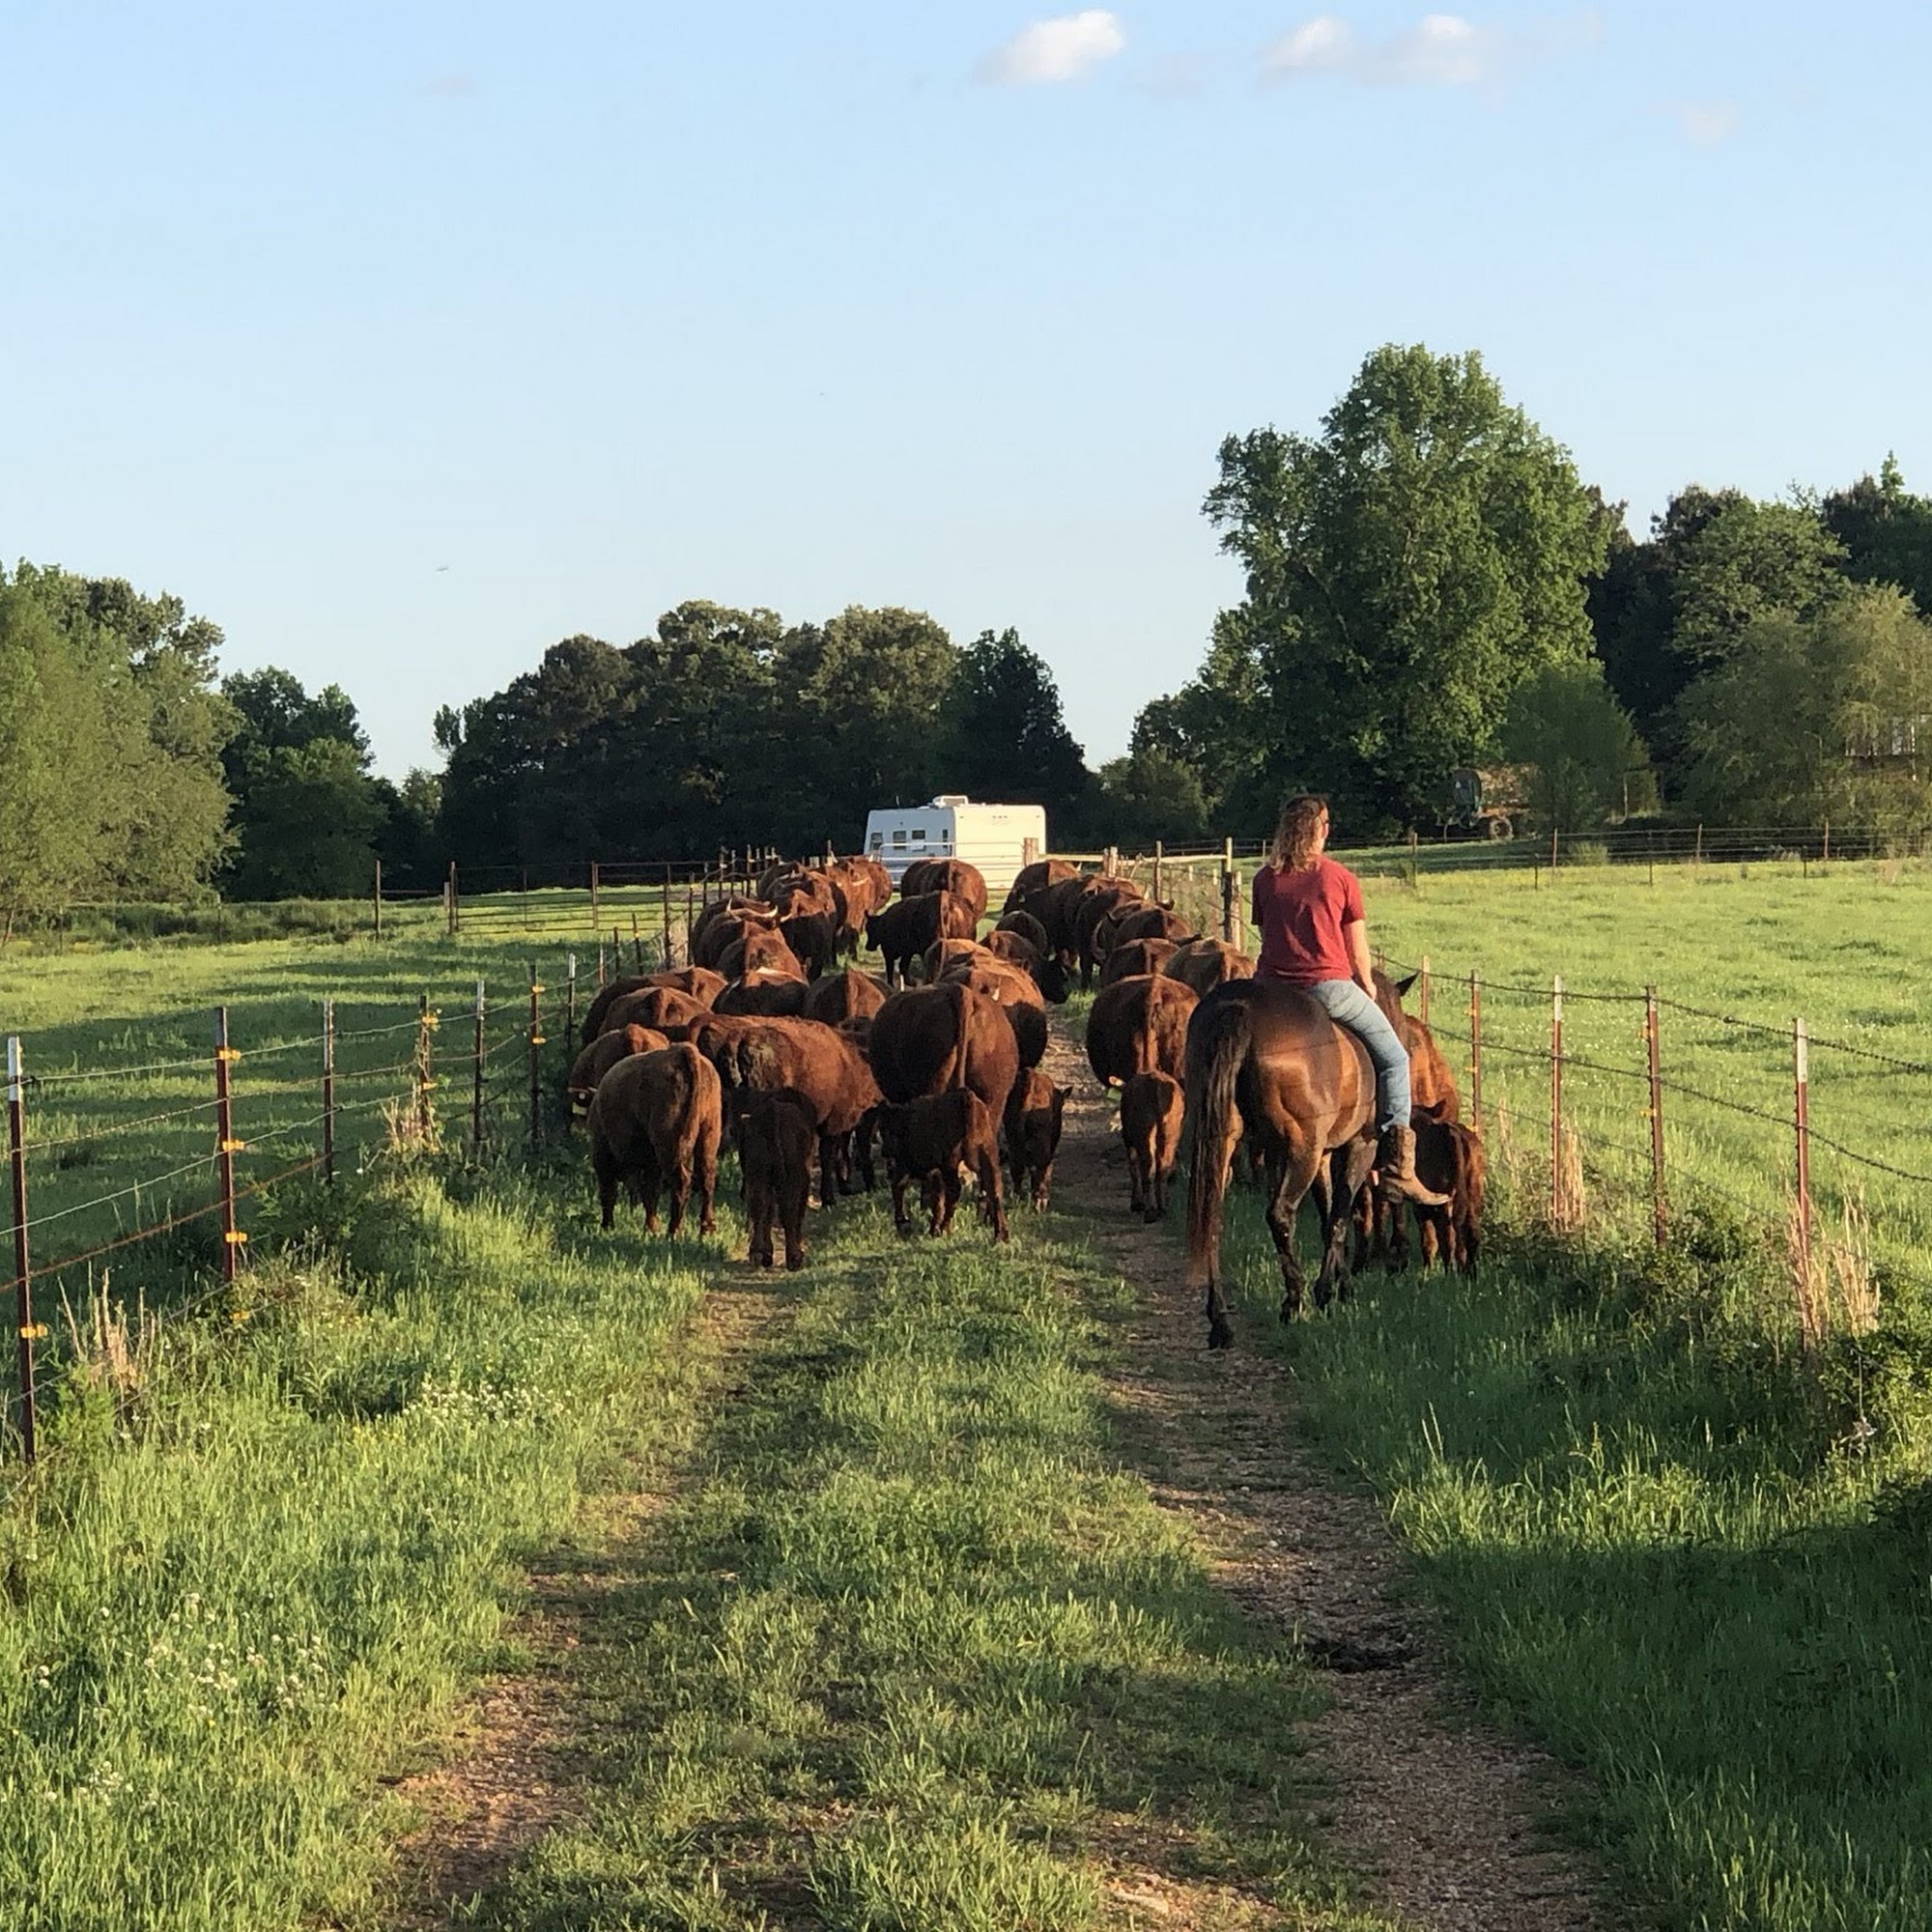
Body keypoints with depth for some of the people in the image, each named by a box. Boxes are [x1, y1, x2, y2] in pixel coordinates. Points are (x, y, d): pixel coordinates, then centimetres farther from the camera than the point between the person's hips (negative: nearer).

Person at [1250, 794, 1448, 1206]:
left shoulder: (1265, 880, 8)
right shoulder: (1341, 879, -1)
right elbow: (1358, 952, 3)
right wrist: (1369, 989, 20)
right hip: (1329, 986, -4)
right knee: (1393, 1059, 8)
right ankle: (1397, 1168, -1)